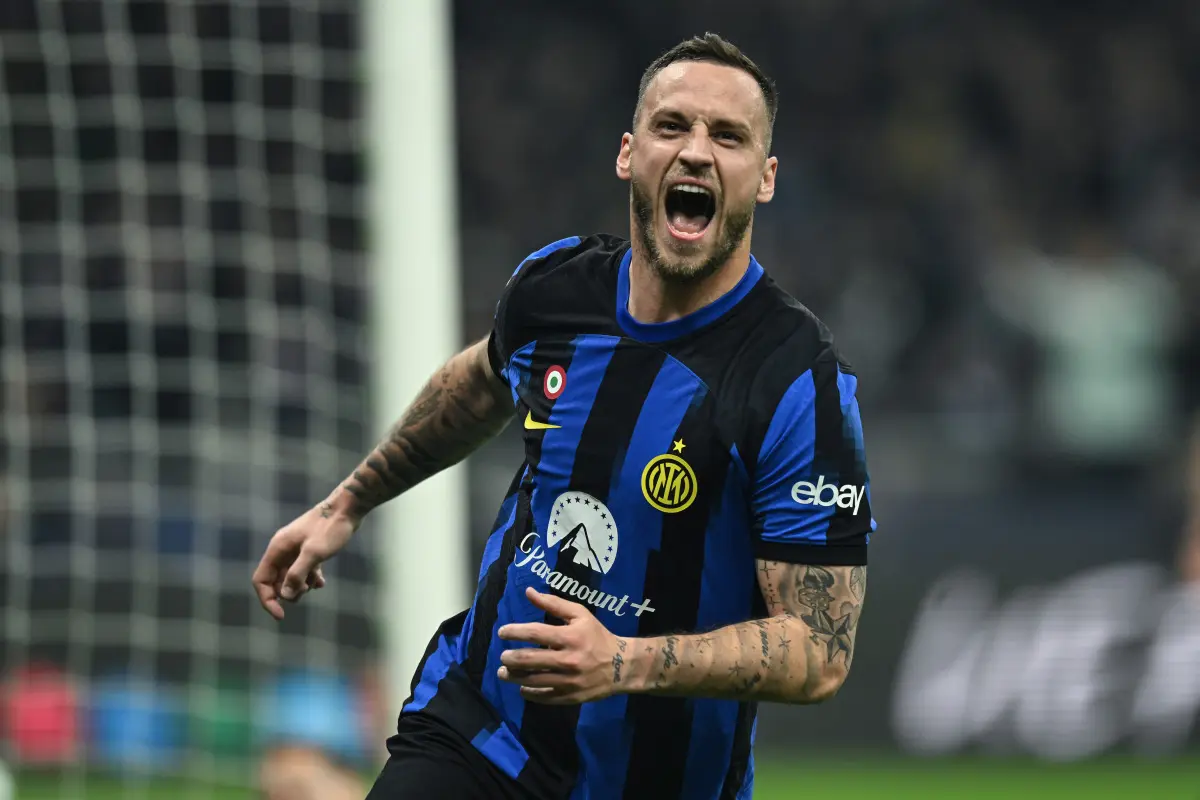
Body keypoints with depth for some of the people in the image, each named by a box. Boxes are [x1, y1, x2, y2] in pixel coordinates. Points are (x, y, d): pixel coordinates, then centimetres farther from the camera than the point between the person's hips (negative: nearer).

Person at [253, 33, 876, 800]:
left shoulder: (803, 384, -21)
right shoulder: (553, 284, -4)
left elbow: (821, 651, -22)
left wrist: (625, 664, -34)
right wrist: (348, 504, 28)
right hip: (471, 729, 3)